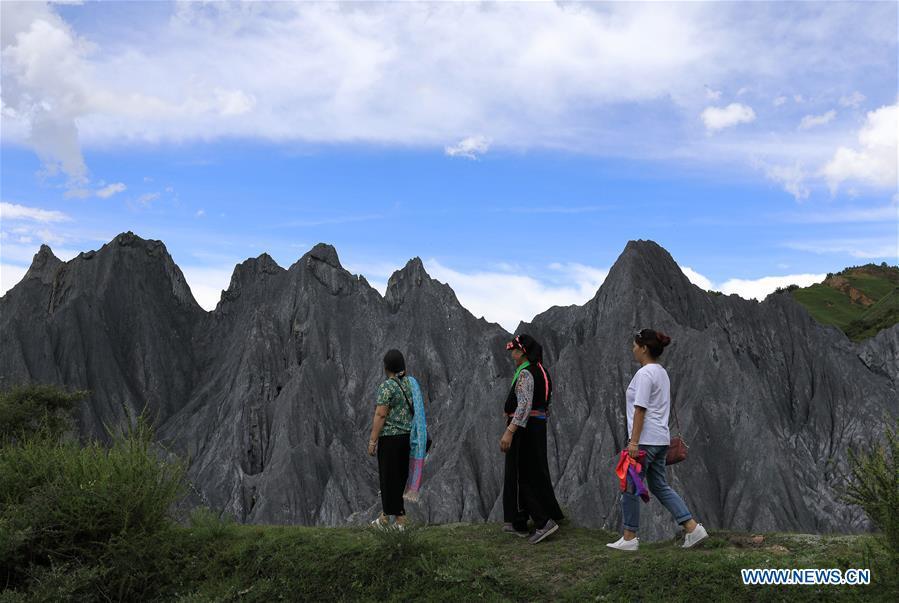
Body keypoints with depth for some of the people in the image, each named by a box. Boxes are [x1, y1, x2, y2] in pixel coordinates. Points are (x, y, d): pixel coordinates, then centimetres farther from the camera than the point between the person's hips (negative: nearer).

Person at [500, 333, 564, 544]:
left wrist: (509, 431, -32)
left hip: (523, 429, -10)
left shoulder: (525, 373, -17)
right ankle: (519, 524, 22)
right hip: (539, 427, 10)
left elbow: (524, 406, -27)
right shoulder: (541, 372, 12)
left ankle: (545, 521, -8)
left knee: (522, 477, -3)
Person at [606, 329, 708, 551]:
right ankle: (693, 528, 7)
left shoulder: (644, 373, -16)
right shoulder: (661, 372, 14)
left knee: (631, 487, 3)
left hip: (646, 439, -10)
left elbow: (640, 410, -20)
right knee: (660, 486, 14)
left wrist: (634, 442, -20)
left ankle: (629, 538, 12)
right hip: (661, 439, 10)